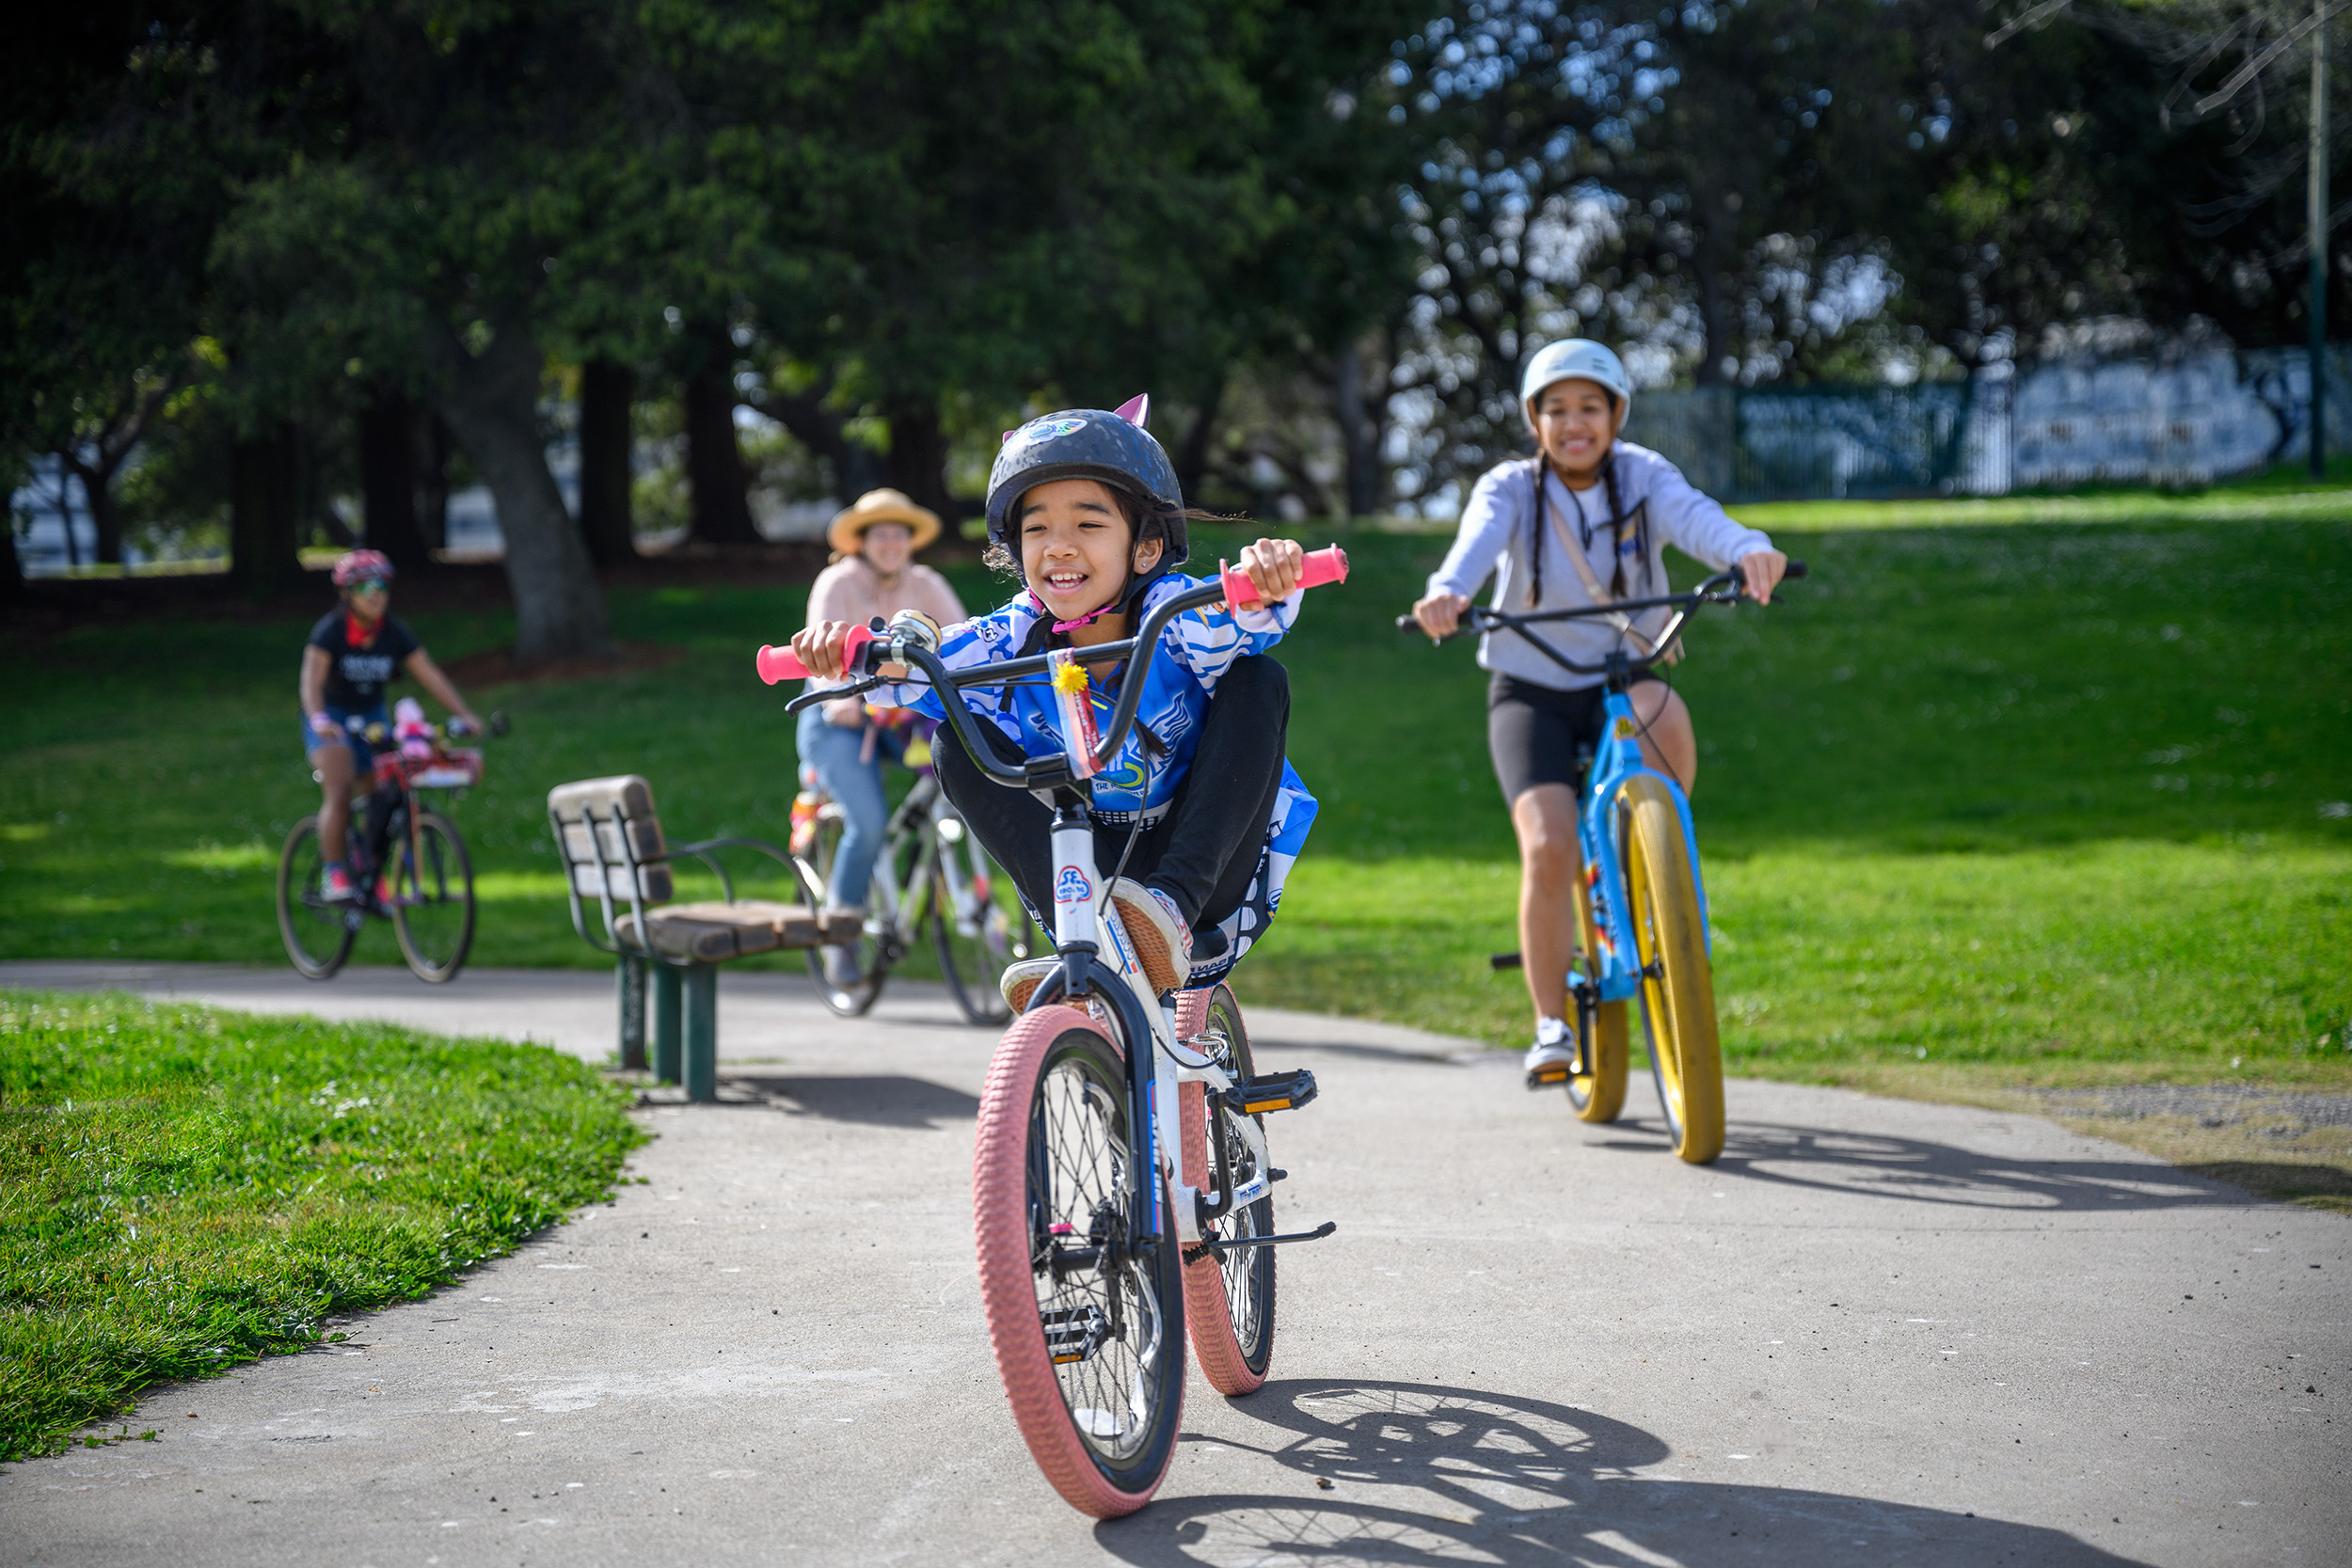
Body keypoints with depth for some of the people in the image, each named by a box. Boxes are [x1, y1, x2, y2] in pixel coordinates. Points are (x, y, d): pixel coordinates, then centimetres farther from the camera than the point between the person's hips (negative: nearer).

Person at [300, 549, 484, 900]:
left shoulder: (394, 634, -7)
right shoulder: (330, 631, -18)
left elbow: (430, 675, -11)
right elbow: (311, 679, -31)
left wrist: (466, 715, -22)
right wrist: (318, 719, -50)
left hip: (371, 717, 5)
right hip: (331, 719, -5)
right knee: (339, 791, -23)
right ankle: (335, 875, -17)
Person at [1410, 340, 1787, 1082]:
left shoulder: (1642, 477, -4)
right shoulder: (1511, 488, -6)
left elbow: (1693, 517, -26)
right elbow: (1478, 539, -28)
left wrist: (1748, 548, -50)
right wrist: (1447, 592, -52)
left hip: (1621, 683, 1)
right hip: (1532, 693, -1)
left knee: (1665, 715, -35)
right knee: (1549, 848, -21)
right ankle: (1552, 1024, -4)